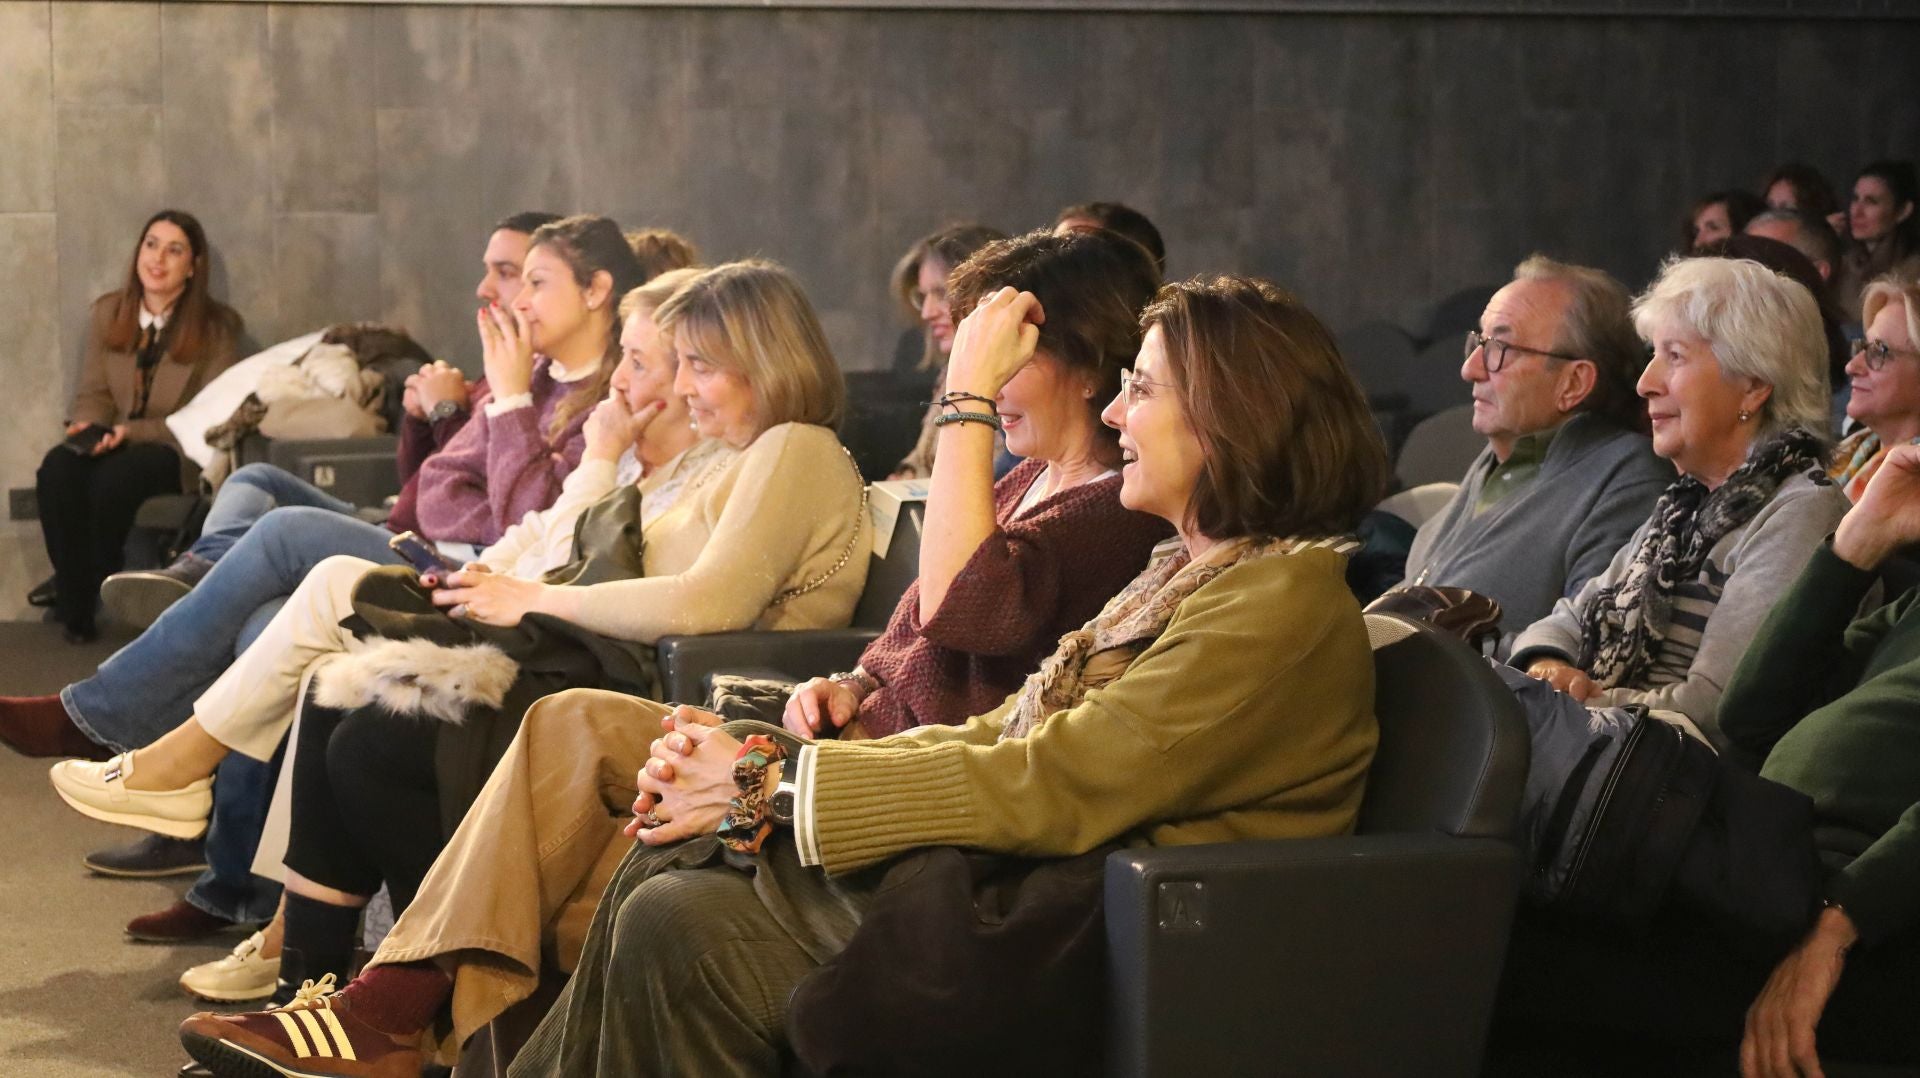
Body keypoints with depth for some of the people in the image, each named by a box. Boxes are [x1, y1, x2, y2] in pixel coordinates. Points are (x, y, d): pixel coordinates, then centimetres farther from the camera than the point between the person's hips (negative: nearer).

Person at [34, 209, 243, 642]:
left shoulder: (217, 327, -6)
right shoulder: (107, 313, 7)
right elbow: (93, 392, 12)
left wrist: (131, 433, -20)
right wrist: (87, 426, -13)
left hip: (181, 453, -4)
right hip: (115, 442, 4)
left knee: (115, 476, -36)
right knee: (57, 468, -29)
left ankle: (92, 588, -11)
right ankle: (75, 606, -19)